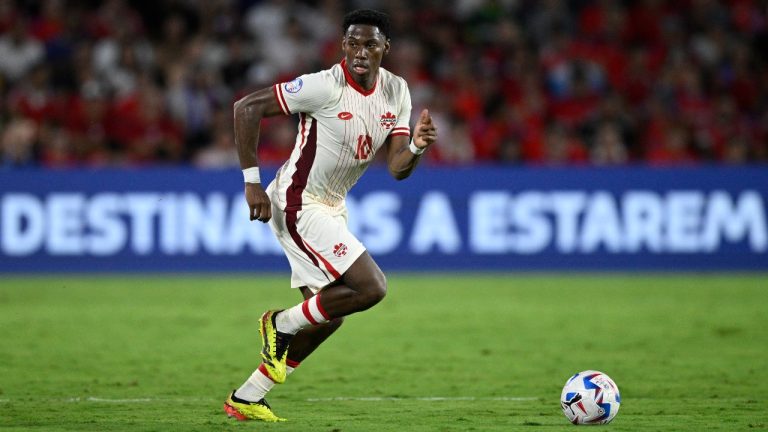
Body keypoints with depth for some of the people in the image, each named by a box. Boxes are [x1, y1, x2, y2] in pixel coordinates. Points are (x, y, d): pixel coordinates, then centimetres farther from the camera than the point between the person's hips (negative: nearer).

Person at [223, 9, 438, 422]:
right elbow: (246, 107, -19)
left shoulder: (396, 92, -1)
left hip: (330, 207, 9)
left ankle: (245, 399, 24)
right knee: (371, 287, -18)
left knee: (328, 317, 13)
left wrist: (417, 146, -25)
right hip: (298, 205, -9)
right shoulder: (325, 86, -22)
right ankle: (282, 324, 4)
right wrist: (252, 182, -20)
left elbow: (397, 169, -2)